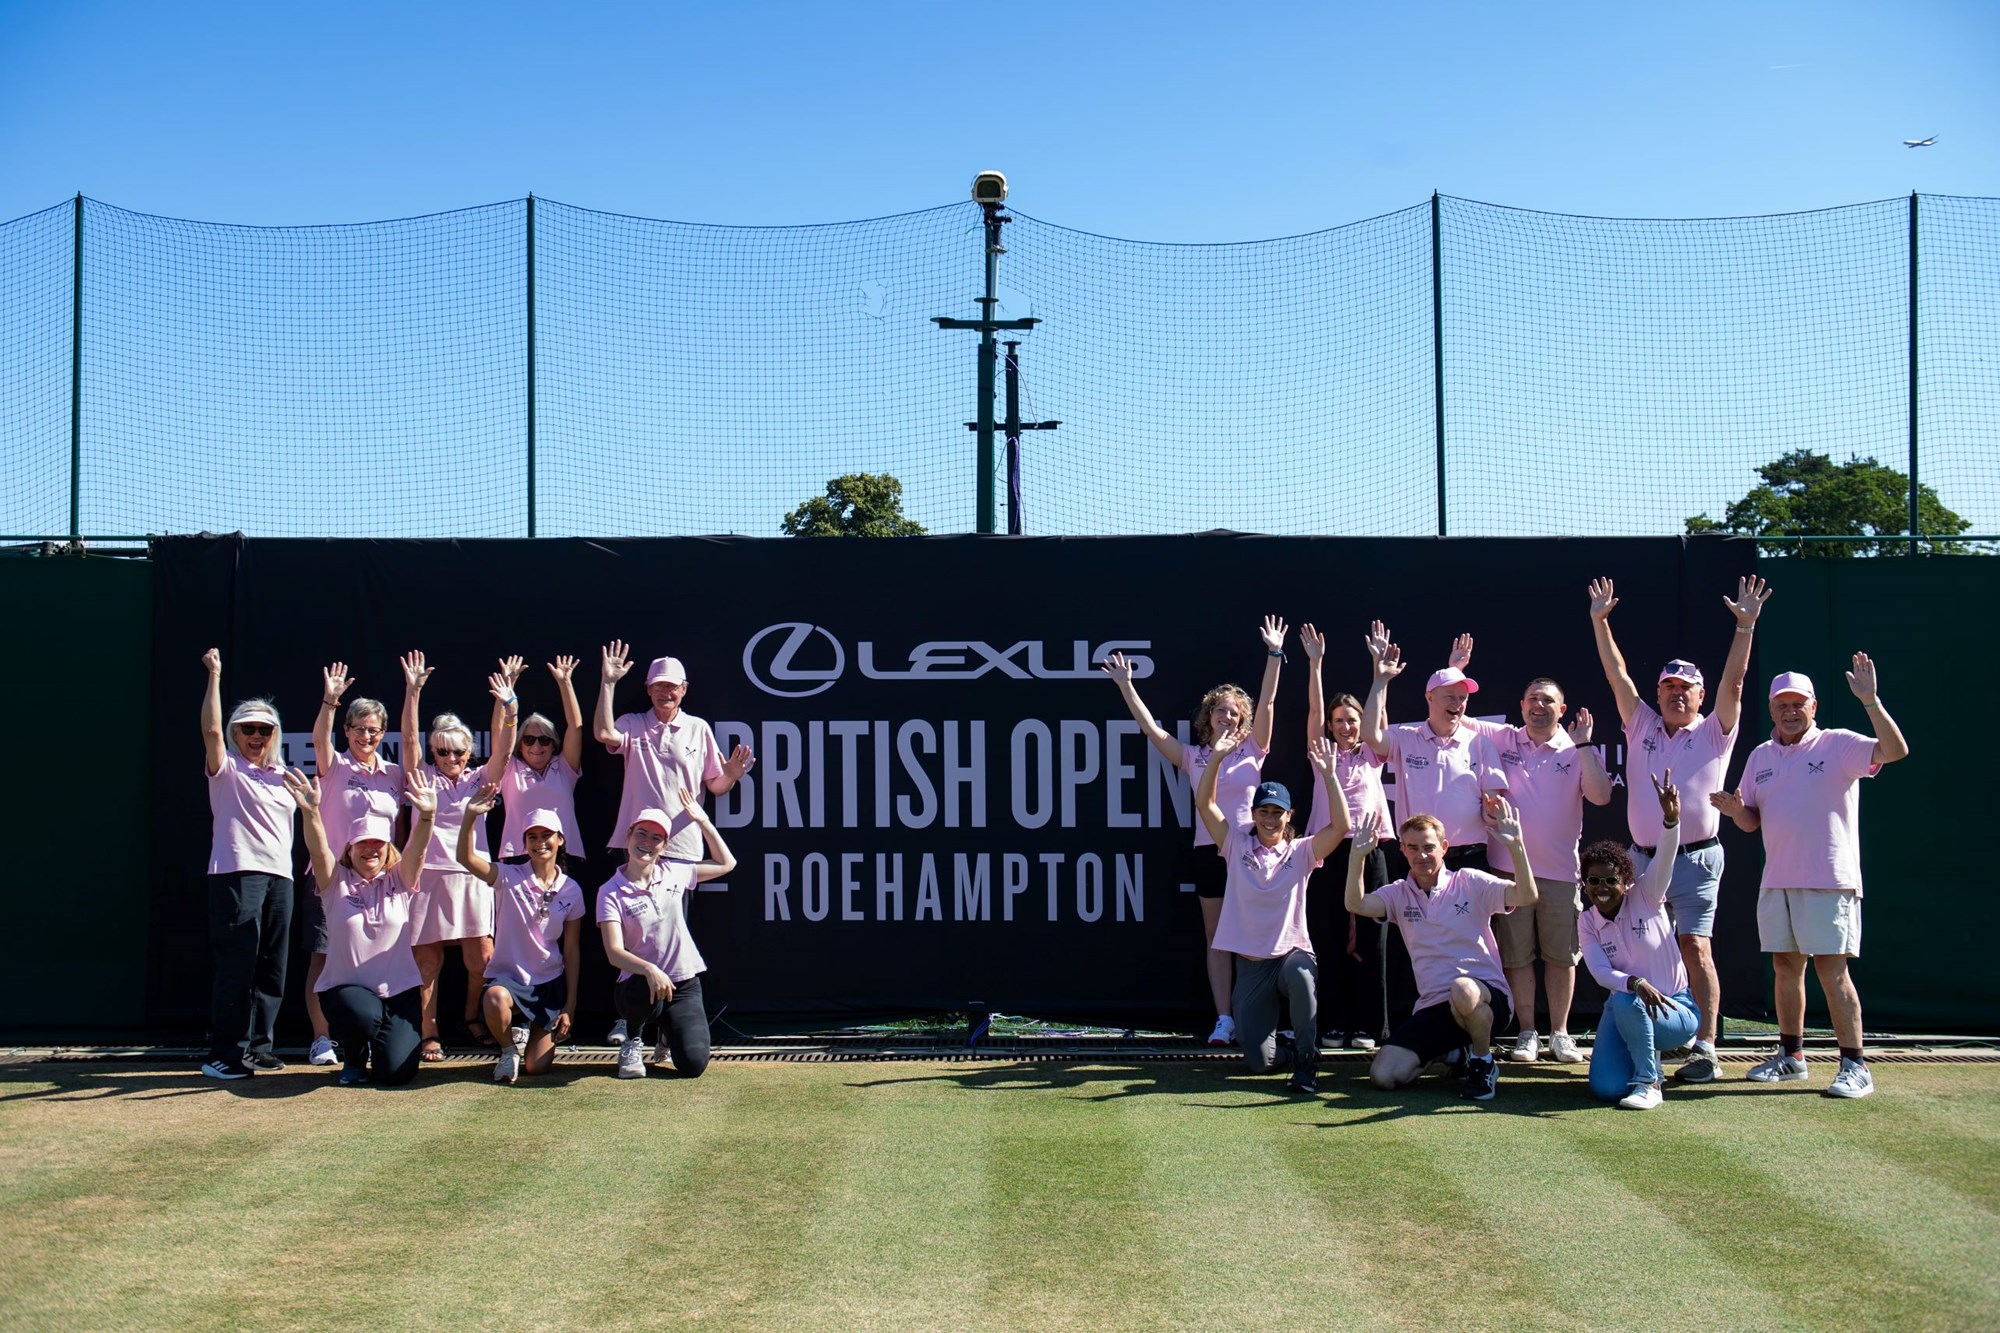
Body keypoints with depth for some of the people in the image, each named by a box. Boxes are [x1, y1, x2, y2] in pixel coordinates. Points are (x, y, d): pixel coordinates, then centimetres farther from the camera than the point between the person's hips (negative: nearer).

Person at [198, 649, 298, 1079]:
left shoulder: (282, 777, 19)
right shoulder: (227, 770, 1)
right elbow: (211, 730, -15)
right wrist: (214, 675, -16)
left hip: (279, 876, 6)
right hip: (236, 873, -6)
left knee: (272, 969, 8)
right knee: (236, 966, -10)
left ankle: (257, 1045, 17)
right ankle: (223, 1054, -7)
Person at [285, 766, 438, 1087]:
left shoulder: (400, 881, 4)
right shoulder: (337, 882, 2)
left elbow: (417, 849, -15)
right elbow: (317, 850, -16)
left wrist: (427, 816, -37)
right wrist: (311, 812, -36)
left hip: (399, 989, 1)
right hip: (346, 987, -1)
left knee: (396, 1071, -14)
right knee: (363, 1015, -36)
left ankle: (382, 1041, 25)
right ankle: (354, 1058, 1)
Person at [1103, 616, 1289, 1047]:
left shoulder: (1252, 751, 4)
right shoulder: (1192, 757, 8)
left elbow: (1267, 704, -4)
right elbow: (1150, 728, 3)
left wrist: (1274, 655, -12)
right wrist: (1125, 686, -2)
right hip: (1209, 850, 2)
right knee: (1215, 939, 3)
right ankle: (1223, 1019, 6)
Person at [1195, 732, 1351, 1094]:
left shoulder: (1301, 852, 3)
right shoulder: (1237, 845, 5)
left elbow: (1340, 827, -13)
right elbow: (1204, 804, -4)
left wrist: (1329, 775, -19)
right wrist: (1217, 757, -13)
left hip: (1293, 953, -1)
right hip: (1251, 964, 1)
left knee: (1299, 973, -42)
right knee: (1258, 1061, -10)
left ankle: (1306, 1059, -22)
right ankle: (1290, 1054, 28)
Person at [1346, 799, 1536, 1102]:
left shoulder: (1470, 882, -1)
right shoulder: (1399, 894, 7)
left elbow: (1526, 897, -15)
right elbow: (1356, 905, -11)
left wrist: (1516, 847, -29)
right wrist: (1357, 856, -25)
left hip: (1487, 995, -4)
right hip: (1432, 1006, 4)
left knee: (1462, 990, -42)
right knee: (1384, 1075, -13)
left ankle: (1483, 1063, -9)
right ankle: (1453, 1048, 17)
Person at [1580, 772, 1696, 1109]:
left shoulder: (1645, 897, -5)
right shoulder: (1587, 923, 1)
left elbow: (1664, 859, -25)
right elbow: (1600, 971, -15)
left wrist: (1670, 819, -45)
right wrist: (1636, 983, -37)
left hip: (1675, 1006, -3)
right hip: (1625, 1006, 4)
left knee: (1625, 1002, -37)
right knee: (1605, 1087, -16)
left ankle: (1648, 1082, -13)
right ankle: (1644, 1055, 20)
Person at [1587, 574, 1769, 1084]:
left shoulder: (1714, 732, 5)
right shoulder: (1642, 726, 14)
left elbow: (1733, 682, -5)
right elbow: (1617, 675, 10)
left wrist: (1746, 625, -14)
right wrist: (1600, 621, 4)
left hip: (1695, 859, -4)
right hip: (1642, 858, 4)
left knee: (1694, 947, -10)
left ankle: (1704, 1049, -11)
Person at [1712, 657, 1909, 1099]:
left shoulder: (1839, 745, -3)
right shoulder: (1760, 757, 14)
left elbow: (1896, 750, -19)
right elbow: (1751, 821, 17)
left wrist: (1870, 700, -28)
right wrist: (1735, 810, -6)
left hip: (1828, 883, -6)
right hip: (1776, 882, 6)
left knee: (1831, 971, -8)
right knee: (1786, 969, 12)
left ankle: (1854, 1065, -2)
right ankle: (1791, 1056, 23)